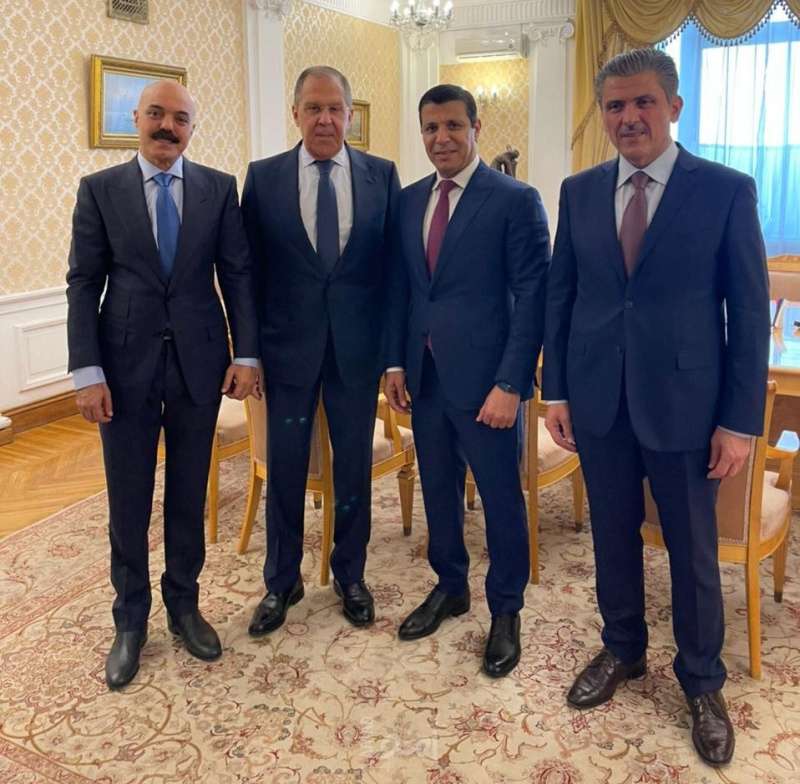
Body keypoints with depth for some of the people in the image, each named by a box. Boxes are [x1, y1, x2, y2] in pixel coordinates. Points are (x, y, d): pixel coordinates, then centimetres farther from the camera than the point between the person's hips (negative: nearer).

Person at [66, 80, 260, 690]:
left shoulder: (219, 188, 3)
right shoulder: (99, 189, 0)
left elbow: (238, 273, 2)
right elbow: (84, 284, -2)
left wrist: (246, 354, -6)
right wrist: (88, 372, -9)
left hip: (199, 362, 1)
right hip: (126, 364, -1)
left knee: (190, 495, 12)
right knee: (129, 502, 8)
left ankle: (184, 605, 31)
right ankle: (131, 621, 26)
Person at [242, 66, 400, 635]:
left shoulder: (382, 176, 1)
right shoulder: (263, 177, 0)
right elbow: (250, 269, 1)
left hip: (358, 346, 1)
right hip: (288, 344, 0)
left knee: (355, 465, 12)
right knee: (284, 468, 10)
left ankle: (350, 575, 31)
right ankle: (282, 581, 29)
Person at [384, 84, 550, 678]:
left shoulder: (516, 200, -9)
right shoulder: (409, 200, 9)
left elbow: (531, 298, -12)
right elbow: (400, 287, 13)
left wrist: (510, 384, -16)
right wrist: (396, 363, 6)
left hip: (485, 379, -5)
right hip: (426, 377, 6)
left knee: (501, 497, 7)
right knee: (438, 488, 17)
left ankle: (506, 612, 25)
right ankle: (450, 587, 38)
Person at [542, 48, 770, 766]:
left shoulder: (726, 190, -6)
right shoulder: (579, 192, 5)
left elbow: (749, 311, -6)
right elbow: (560, 296, 8)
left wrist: (740, 420, -8)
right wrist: (556, 391, 4)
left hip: (684, 403, -3)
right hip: (598, 402, 3)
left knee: (693, 552, 10)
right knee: (613, 537, 16)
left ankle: (703, 683, 31)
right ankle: (622, 650, 39)